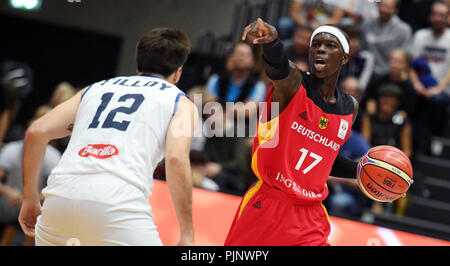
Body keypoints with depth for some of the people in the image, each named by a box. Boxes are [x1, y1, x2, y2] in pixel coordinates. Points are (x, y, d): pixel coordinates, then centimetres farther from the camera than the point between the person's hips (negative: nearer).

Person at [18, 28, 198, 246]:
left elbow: (36, 132, 18)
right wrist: (187, 235, -1)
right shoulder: (181, 102, 17)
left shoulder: (95, 89, 29)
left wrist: (29, 199, 24)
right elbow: (176, 159, -2)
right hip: (119, 202, -5)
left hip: (60, 195, 5)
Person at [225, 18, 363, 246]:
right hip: (264, 208, -4)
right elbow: (278, 66, -35)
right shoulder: (293, 83, -9)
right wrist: (271, 41, -57)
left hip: (310, 219, 4)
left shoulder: (349, 108, 8)